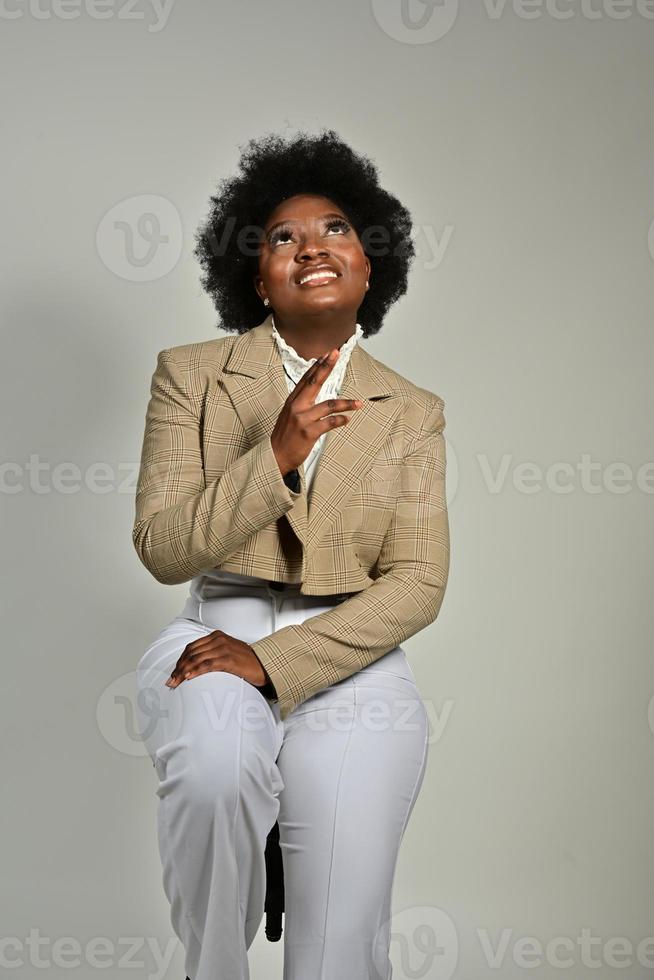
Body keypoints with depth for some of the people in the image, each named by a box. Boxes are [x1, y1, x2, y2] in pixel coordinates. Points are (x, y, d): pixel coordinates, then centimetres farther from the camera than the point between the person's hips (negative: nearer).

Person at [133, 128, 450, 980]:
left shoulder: (412, 412, 8)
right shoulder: (191, 375, 6)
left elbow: (418, 583, -1)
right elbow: (163, 549, -3)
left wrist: (273, 660, -14)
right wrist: (276, 455, -18)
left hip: (350, 656, 1)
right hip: (216, 633, 0)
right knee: (218, 767, -34)